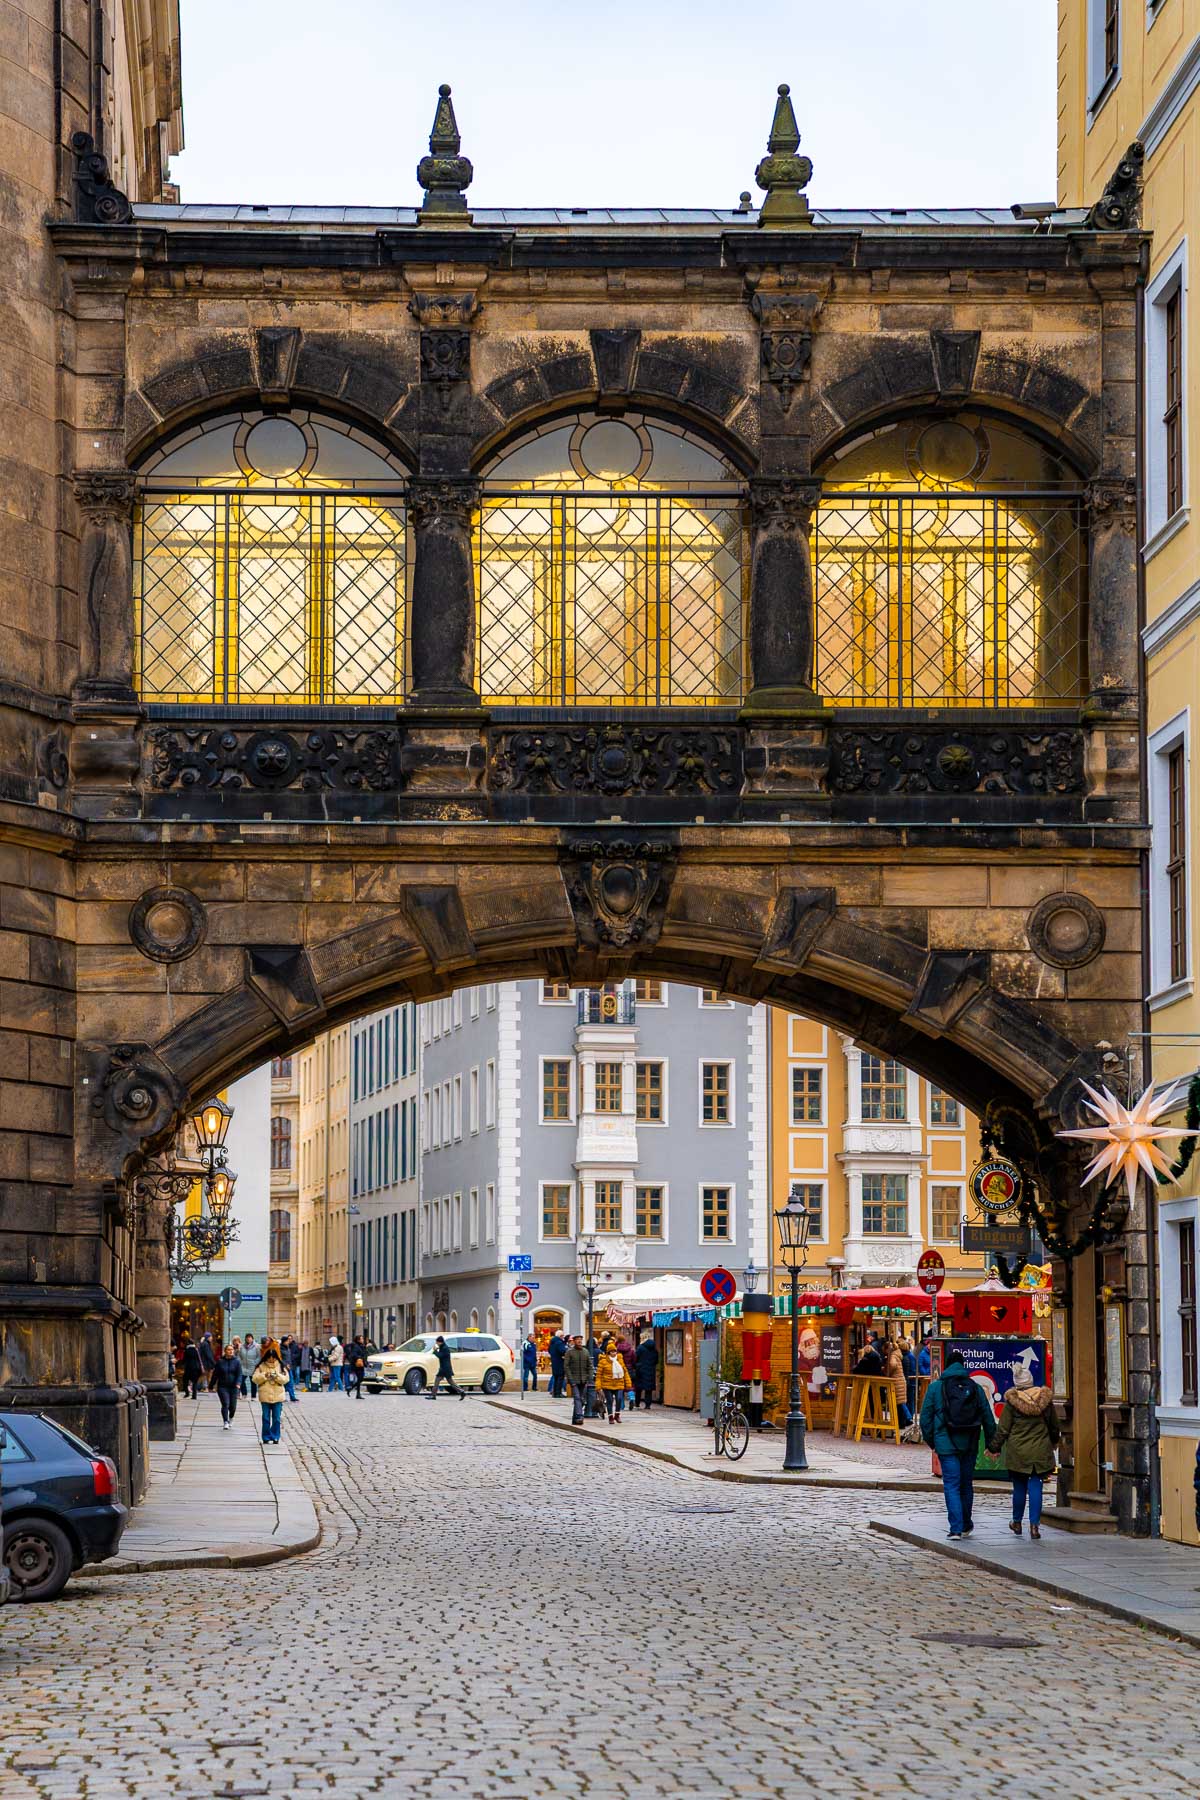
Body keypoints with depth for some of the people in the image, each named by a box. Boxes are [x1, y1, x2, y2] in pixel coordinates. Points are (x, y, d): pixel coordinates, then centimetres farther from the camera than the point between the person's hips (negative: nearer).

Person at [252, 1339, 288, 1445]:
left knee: (277, 1418, 2)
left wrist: (277, 1376, -15)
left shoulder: (280, 1366, 5)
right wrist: (264, 1376, -15)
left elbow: (285, 1379, 1)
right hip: (265, 1395, 0)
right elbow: (255, 1379, -1)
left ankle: (275, 1437, 11)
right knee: (266, 1418, 3)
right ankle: (266, 1437, 10)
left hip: (278, 1395, 0)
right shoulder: (261, 1366, 4)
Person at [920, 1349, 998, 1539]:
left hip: (946, 1444, -3)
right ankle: (966, 1525, 27)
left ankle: (956, 1528, -11)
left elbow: (926, 1417, -1)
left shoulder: (936, 1387, -3)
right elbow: (987, 1417, 5)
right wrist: (992, 1442, 14)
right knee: (966, 1484, 16)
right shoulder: (975, 1387, 4)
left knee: (951, 1485, -2)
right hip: (969, 1445, 3)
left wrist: (930, 1440, 11)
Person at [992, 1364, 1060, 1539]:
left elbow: (1003, 1429, -5)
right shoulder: (1045, 1399, 0)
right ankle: (1034, 1525, -3)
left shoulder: (1012, 1401, -8)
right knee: (1036, 1487, 2)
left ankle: (1017, 1522, 24)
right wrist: (1053, 1442, 30)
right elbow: (1054, 1426, 13)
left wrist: (995, 1446, 7)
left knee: (1019, 1487, 11)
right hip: (1040, 1452, 1)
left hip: (1018, 1453, -1)